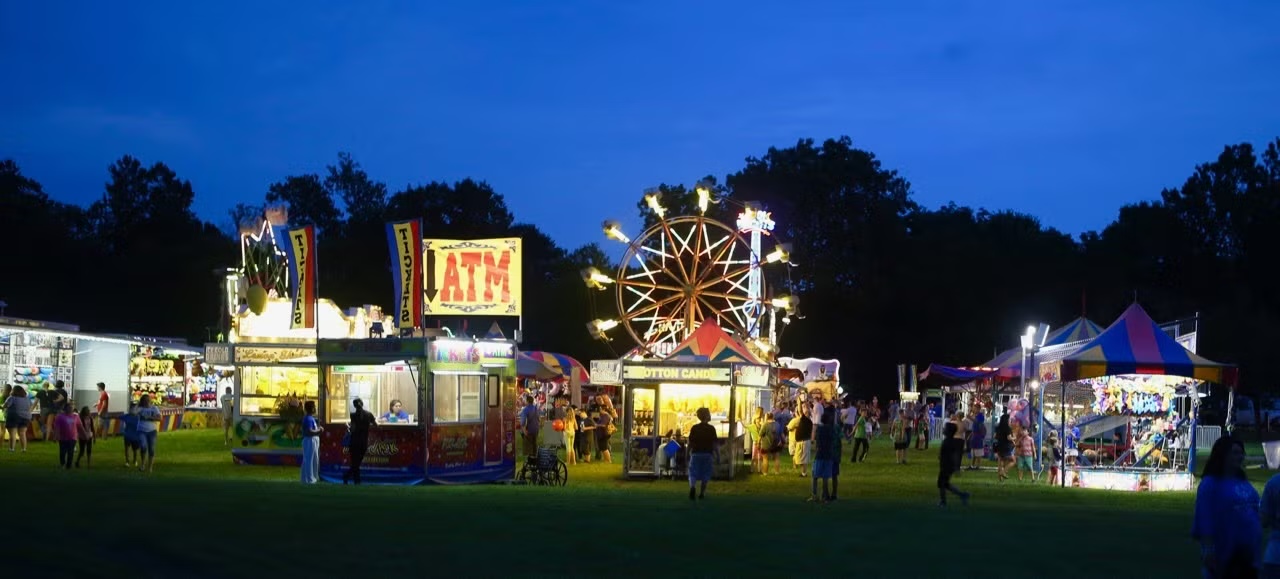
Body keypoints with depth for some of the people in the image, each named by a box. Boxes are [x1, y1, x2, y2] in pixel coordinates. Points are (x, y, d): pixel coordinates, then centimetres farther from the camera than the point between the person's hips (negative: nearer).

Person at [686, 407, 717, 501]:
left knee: (693, 474, -1)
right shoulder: (711, 428, -3)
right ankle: (702, 493, 10)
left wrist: (688, 454, 11)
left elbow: (690, 443, 0)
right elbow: (714, 444, -3)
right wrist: (715, 456, 4)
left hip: (696, 454, 1)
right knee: (705, 475, 9)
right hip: (707, 454, -1)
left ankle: (692, 487, -28)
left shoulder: (694, 428, 1)